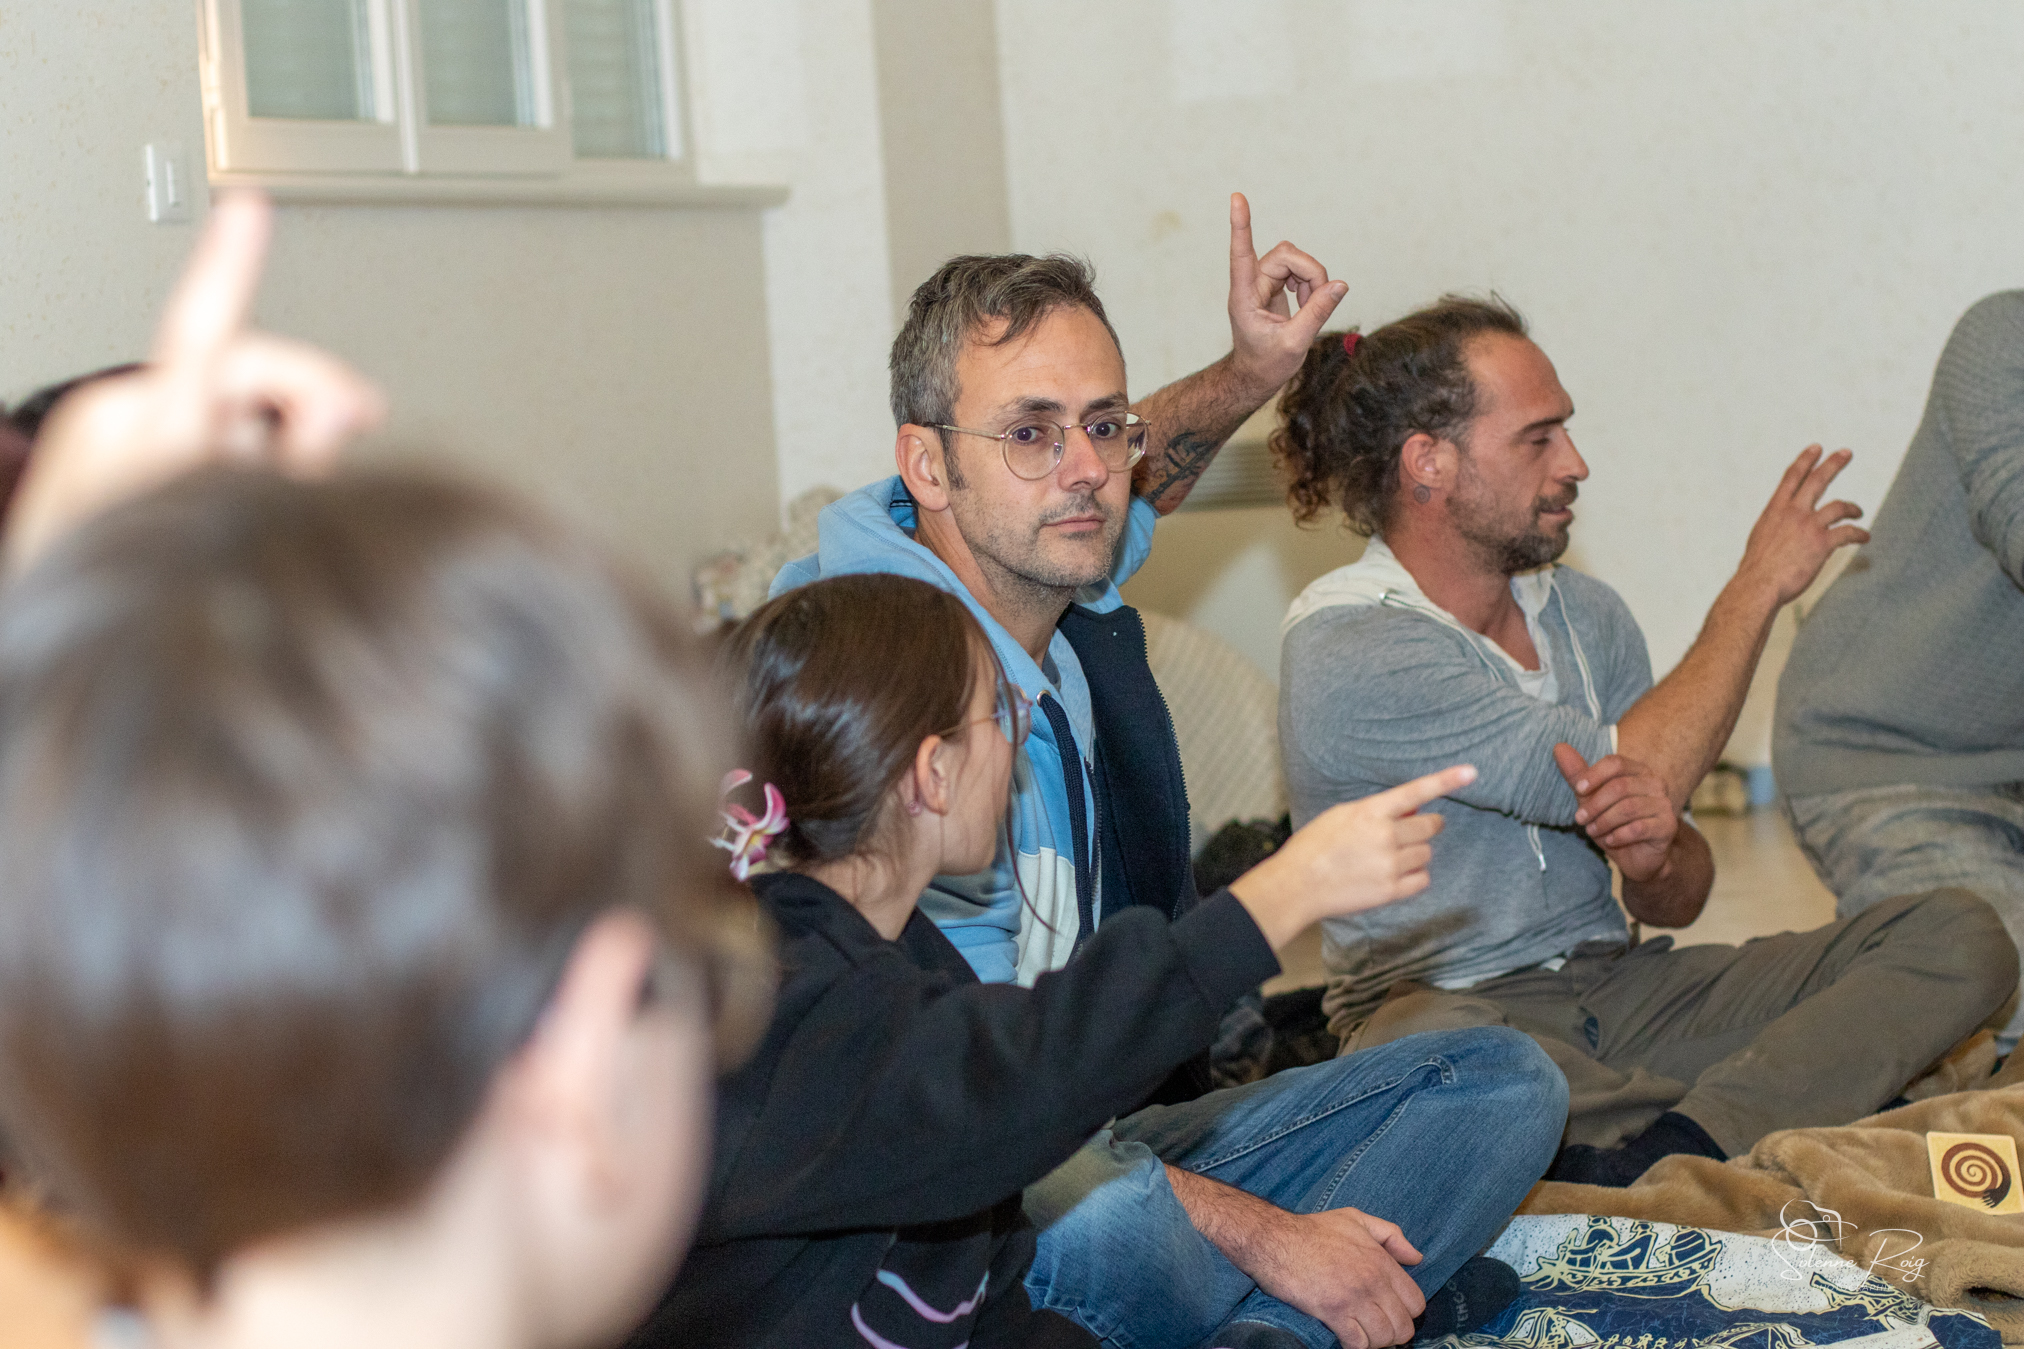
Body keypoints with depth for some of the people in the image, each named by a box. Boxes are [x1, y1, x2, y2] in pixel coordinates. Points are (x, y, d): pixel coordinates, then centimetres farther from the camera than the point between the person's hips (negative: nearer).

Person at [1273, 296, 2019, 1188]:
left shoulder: (1584, 614, 9)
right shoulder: (1348, 654, -14)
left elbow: (1676, 902, 11)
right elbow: (1633, 767, -16)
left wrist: (1657, 855, -15)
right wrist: (1758, 585, -3)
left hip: (1618, 985, 7)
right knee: (1422, 1050, -44)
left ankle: (1663, 1159, -31)